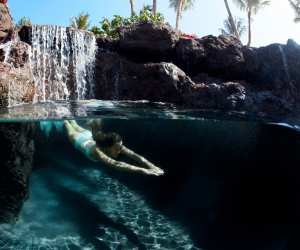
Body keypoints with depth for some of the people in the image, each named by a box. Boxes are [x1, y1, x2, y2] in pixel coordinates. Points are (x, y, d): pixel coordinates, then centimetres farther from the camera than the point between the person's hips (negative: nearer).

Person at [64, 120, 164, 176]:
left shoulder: (118, 146, -41)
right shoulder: (97, 150, -53)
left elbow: (134, 155, -51)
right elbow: (115, 164, -68)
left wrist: (151, 165, -69)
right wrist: (142, 170, -79)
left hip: (91, 137, 3)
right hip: (81, 140, -3)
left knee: (79, 128, 35)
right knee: (71, 132, 32)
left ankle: (72, 121, 64)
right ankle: (66, 121, 59)